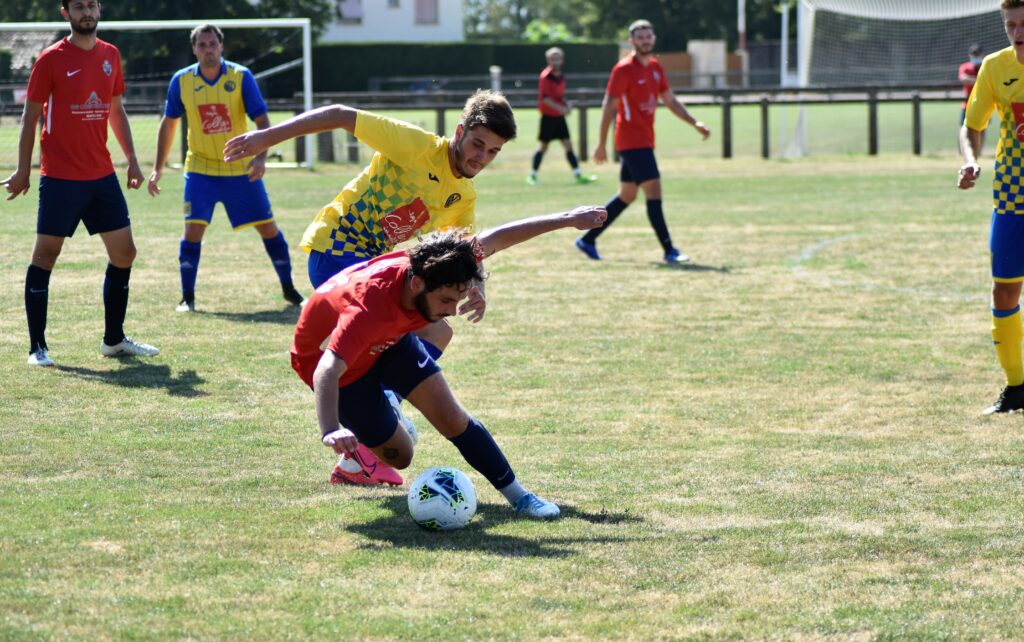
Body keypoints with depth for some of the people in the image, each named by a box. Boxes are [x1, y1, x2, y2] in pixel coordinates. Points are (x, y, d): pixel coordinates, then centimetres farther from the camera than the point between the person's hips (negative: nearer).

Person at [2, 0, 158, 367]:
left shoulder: (110, 56, 9)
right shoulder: (51, 59, -7)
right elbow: (30, 116, -4)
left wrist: (131, 158, 13)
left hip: (102, 175, 6)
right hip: (60, 177, -6)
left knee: (124, 252, 7)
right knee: (45, 255, -3)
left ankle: (114, 340, 19)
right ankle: (37, 347, 2)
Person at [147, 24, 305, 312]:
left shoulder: (241, 77, -10)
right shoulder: (182, 81, -4)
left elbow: (262, 120, -13)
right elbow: (168, 123, 8)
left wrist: (261, 157, -29)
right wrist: (158, 168, 6)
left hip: (241, 169, 0)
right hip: (200, 169, 0)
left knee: (268, 227, 3)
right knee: (193, 228, -14)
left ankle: (289, 289, 19)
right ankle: (187, 297, -5)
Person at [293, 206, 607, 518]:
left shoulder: (438, 266, -28)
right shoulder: (369, 308, -47)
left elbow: (495, 239, -12)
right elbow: (327, 371, -55)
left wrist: (567, 219, -6)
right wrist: (331, 432, -72)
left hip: (388, 340, 5)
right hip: (337, 358, -5)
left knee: (450, 416, -7)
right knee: (398, 455, 0)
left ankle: (517, 495, 7)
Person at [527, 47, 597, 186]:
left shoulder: (561, 77, 10)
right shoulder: (545, 76, -12)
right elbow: (544, 98, -19)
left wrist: (566, 106, 3)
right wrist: (560, 108, -25)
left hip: (559, 117, 6)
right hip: (548, 116, -6)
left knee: (568, 145, 2)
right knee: (544, 146, 0)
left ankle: (578, 175, 1)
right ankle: (532, 175, 12)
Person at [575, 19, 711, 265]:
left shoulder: (655, 67, 12)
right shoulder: (624, 69, -12)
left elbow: (671, 101, 19)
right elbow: (608, 106, -12)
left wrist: (695, 123, 8)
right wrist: (602, 145, -14)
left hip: (644, 141, 9)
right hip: (632, 141, -9)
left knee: (627, 196, 14)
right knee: (654, 191, -12)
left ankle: (588, 240, 22)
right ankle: (669, 251, -12)